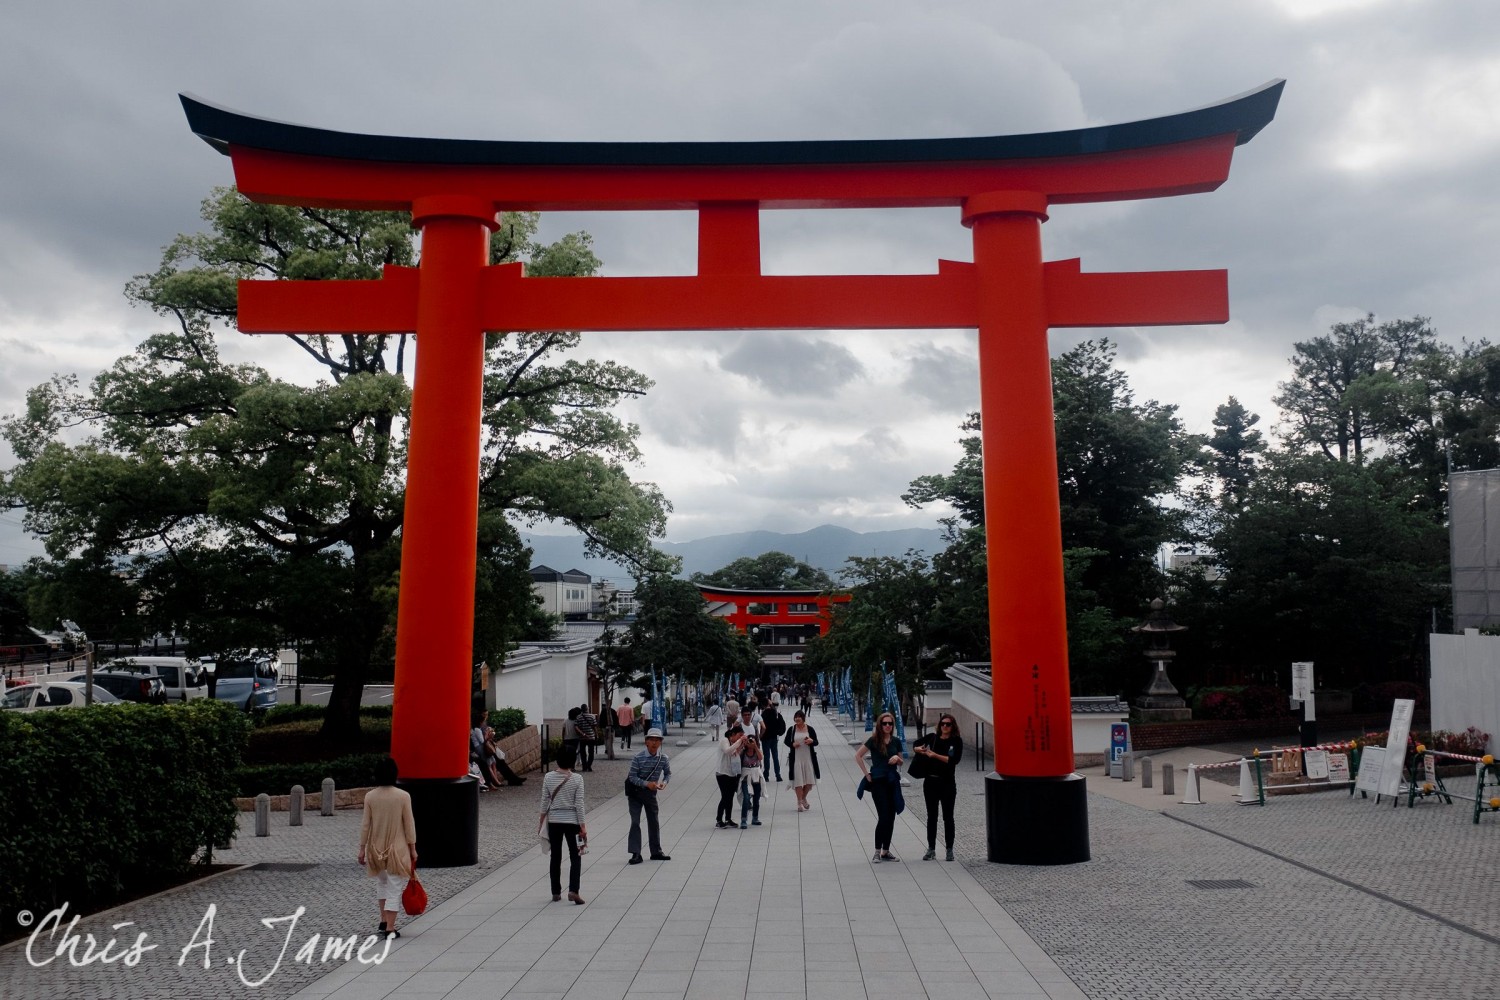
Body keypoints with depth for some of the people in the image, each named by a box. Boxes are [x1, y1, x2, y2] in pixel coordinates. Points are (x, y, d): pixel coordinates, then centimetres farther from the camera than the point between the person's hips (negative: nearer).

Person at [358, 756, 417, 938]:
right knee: (394, 887, 4)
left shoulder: (370, 796, -8)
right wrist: (412, 848, 2)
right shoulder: (403, 796, -13)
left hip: (376, 848, 3)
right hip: (397, 848, -3)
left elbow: (365, 824, -3)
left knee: (381, 882, 24)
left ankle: (384, 920, 25)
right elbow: (409, 824, -7)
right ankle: (390, 928, 3)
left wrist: (362, 848, 7)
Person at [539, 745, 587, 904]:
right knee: (575, 857, 6)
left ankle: (556, 892, 19)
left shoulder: (549, 777, -6)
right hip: (571, 821, -2)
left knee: (555, 857, 13)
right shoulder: (577, 779, -12)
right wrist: (583, 826, -5)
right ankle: (573, 890, -7)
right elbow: (579, 804, -11)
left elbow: (545, 801, -1)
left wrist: (542, 819, 13)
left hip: (554, 821, 2)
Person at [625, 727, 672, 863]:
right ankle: (635, 853, -2)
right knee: (635, 822, -6)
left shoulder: (663, 758, -7)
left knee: (654, 822, 12)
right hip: (636, 791, -4)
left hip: (651, 792, 4)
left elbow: (668, 773, 8)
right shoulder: (639, 758, -19)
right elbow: (632, 776, -16)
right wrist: (646, 783, -27)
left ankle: (656, 852, 25)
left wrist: (664, 782, -13)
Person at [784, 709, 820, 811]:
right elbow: (786, 741, 8)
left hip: (808, 758, 1)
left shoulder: (810, 729, 0)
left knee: (810, 781, 5)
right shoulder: (791, 729, 0)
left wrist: (811, 741, -18)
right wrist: (792, 744, -12)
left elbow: (816, 742, 4)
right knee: (798, 781, -1)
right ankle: (800, 803, 11)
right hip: (796, 758, -1)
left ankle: (803, 798, 30)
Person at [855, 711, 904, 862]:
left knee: (891, 817, 6)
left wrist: (897, 758, -5)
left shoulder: (896, 742, 7)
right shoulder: (874, 740, -6)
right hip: (878, 781, -5)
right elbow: (858, 756, -5)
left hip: (893, 781, 5)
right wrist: (867, 774, -6)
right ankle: (877, 851, 0)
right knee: (883, 817, -9)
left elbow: (901, 763, 18)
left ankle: (886, 851, 15)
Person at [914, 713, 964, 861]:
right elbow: (915, 746, 18)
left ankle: (949, 850, 11)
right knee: (931, 816, 8)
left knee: (948, 817, 4)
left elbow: (954, 760, -17)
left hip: (947, 783, -3)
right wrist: (919, 750, -5)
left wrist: (935, 755, -17)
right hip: (931, 782, 3)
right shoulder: (932, 737, 4)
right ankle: (931, 849, 15)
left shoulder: (956, 741, -4)